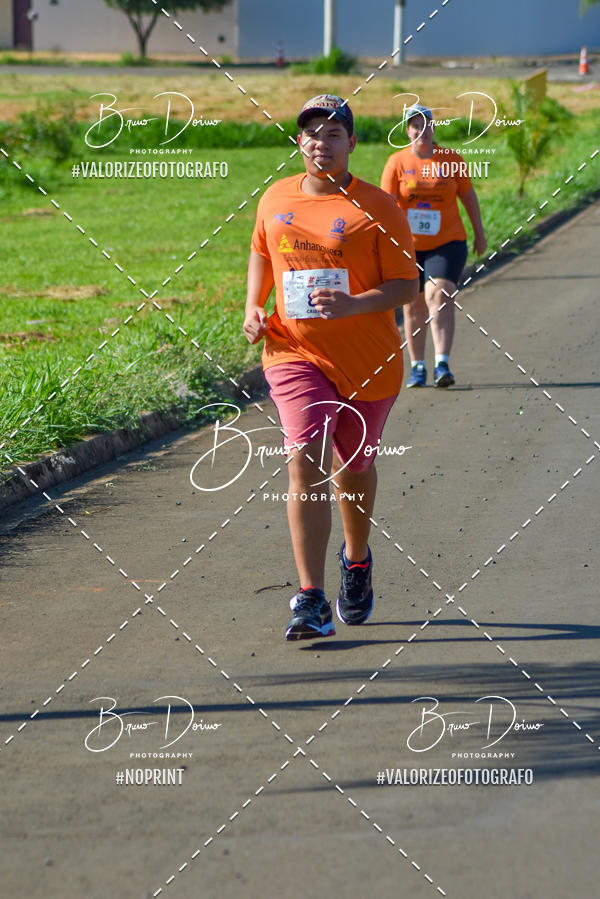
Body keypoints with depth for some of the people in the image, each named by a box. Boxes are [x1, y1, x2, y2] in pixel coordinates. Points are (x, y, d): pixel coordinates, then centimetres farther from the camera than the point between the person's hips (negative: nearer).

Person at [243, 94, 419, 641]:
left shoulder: (378, 208, -6)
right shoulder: (276, 200, 5)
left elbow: (406, 286, -9)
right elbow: (261, 253, 24)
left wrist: (353, 304, -26)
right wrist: (254, 307, 7)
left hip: (368, 364, -1)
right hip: (295, 354, 1)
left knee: (354, 467, 16)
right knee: (306, 462, -16)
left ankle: (357, 558, 47)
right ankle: (310, 601, -19)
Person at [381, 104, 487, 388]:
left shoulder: (452, 159, 2)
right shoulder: (397, 162, -1)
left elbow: (468, 196, 12)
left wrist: (479, 233, 15)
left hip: (448, 242, -1)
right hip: (408, 246, 1)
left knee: (439, 295, -19)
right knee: (413, 305, 7)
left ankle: (443, 364, -26)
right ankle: (417, 367, 20)